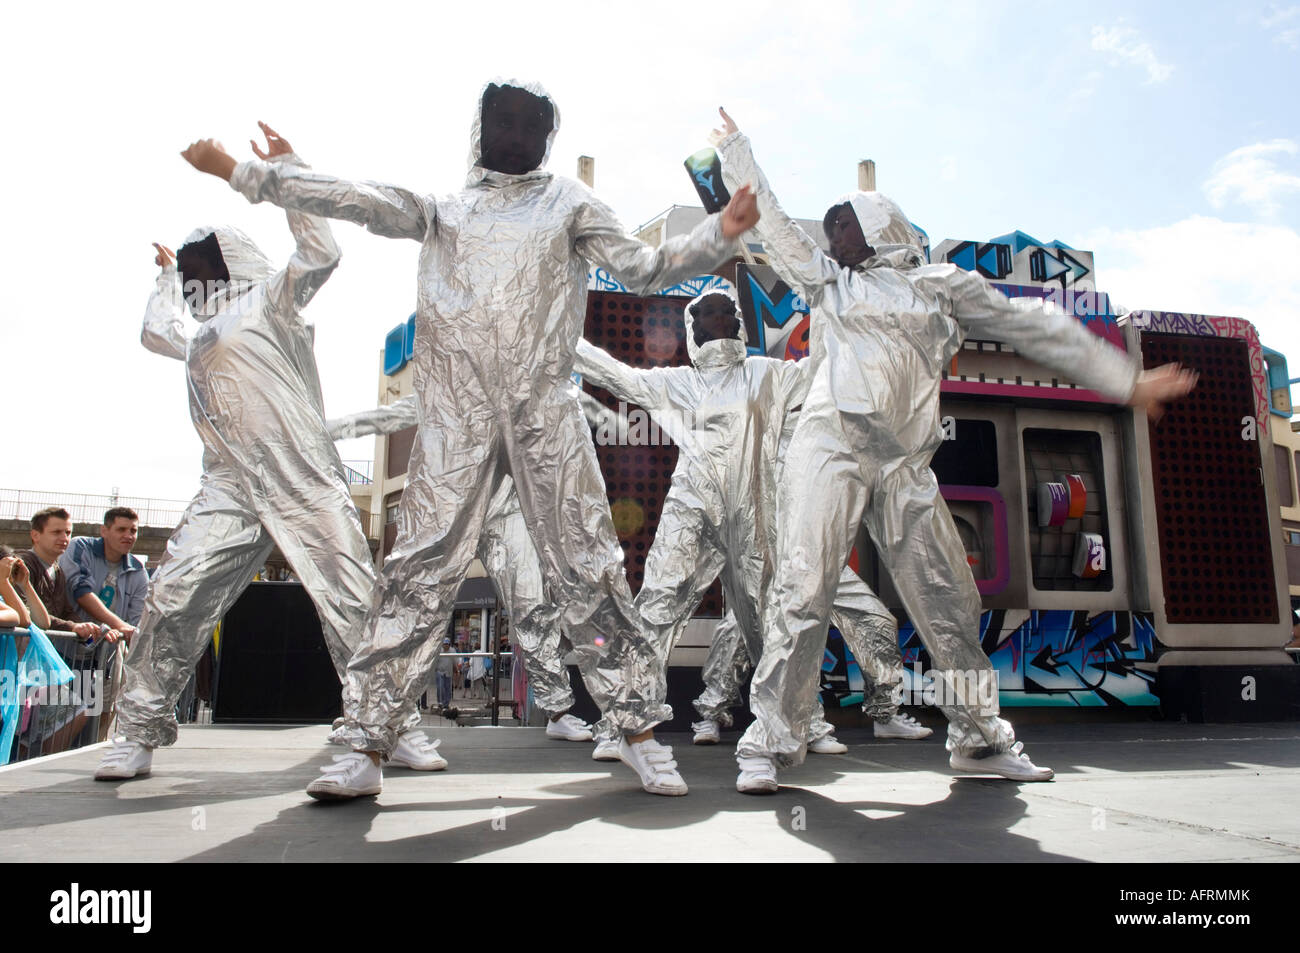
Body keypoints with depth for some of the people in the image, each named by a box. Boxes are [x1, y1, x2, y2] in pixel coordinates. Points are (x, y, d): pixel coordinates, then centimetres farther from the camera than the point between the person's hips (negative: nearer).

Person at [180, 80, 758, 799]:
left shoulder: (567, 201, 19)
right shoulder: (439, 209, 21)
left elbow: (640, 267, 13)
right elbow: (350, 198, 14)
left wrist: (721, 232, -1)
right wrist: (234, 170, 9)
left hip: (545, 411, 0)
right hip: (455, 417, 1)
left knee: (587, 565, -2)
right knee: (419, 569, -5)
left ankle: (640, 730, 8)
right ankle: (365, 747, 1)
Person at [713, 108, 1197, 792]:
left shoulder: (944, 284, 19)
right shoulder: (826, 279, 19)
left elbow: (1034, 330, 20)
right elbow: (770, 222, 27)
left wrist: (1125, 380, 21)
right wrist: (735, 150, 32)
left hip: (905, 464, 2)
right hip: (829, 447, -2)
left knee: (950, 599, 4)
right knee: (804, 593, -13)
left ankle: (979, 737, 20)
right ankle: (770, 742, -8)